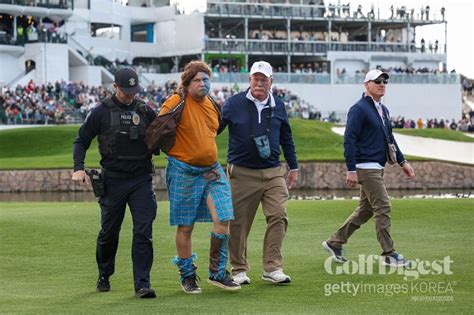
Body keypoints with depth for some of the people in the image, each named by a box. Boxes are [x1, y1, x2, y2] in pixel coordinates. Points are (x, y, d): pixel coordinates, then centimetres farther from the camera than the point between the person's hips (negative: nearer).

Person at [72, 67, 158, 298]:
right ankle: (104, 276, 32)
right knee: (109, 232, 10)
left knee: (143, 232, -9)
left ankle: (142, 284, -9)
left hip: (141, 181, 1)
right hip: (113, 181, -1)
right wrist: (78, 168, -7)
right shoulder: (102, 112, 1)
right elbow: (82, 140, 6)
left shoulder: (145, 112, 7)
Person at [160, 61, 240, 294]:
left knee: (223, 219, -4)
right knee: (185, 226, 3)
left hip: (211, 170, 6)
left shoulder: (212, 105, 9)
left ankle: (217, 273, 7)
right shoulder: (177, 103, -11)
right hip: (183, 172, -6)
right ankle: (187, 276, 17)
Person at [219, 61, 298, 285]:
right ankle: (239, 270, 13)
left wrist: (293, 167, 19)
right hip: (242, 172, -2)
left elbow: (286, 139, 19)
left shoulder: (278, 107, 10)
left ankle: (272, 268, -2)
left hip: (273, 173, 2)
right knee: (239, 223, 2)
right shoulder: (234, 104, 0)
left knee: (278, 217, -8)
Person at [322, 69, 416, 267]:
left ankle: (335, 242, 21)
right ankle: (389, 255, -6)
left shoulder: (383, 110, 17)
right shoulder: (359, 109, -11)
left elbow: (389, 139, 25)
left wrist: (402, 162, 19)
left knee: (366, 210, 13)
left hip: (377, 168, 10)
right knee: (383, 208, -10)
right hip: (366, 168, -10)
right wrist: (351, 170, -20)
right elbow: (349, 140, -15)